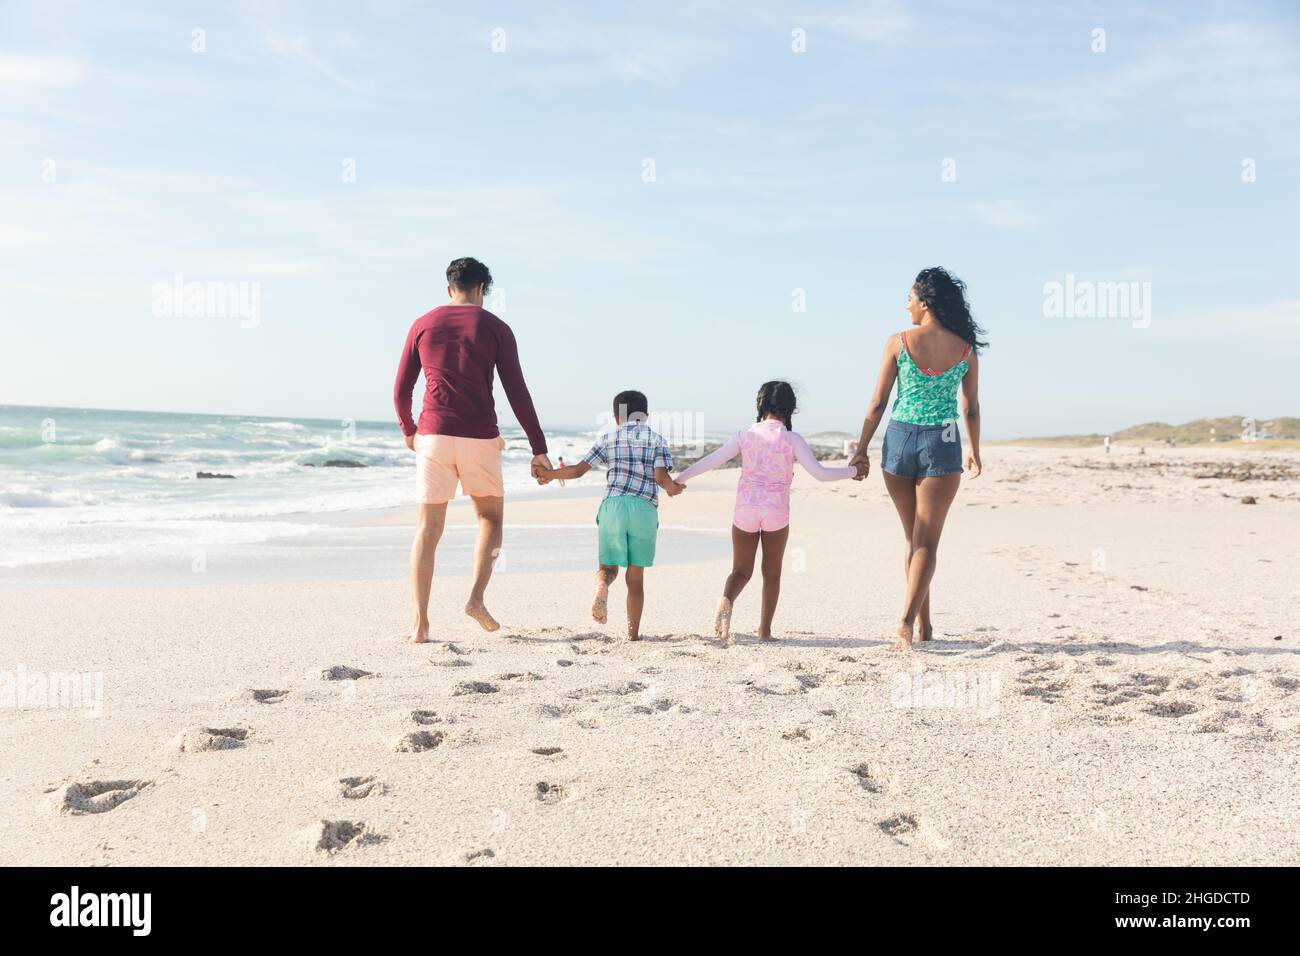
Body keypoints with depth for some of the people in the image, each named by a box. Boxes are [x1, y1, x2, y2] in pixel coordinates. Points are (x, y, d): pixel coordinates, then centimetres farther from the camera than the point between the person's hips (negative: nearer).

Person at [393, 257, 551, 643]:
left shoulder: (423, 325, 10)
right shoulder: (495, 328, 3)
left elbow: (401, 392, 10)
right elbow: (517, 393, -3)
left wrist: (408, 430, 28)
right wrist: (539, 449, 0)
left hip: (433, 436, 2)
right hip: (480, 438, -1)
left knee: (427, 529, 5)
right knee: (490, 517, 19)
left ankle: (420, 623, 0)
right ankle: (477, 597, 0)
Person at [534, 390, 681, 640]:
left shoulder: (608, 437, 15)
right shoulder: (657, 439, 13)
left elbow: (578, 470, 9)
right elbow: (661, 477, -2)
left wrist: (548, 474, 23)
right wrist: (673, 488, 19)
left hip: (613, 505, 0)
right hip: (645, 508, 0)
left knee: (608, 566, 11)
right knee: (635, 576, 10)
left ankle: (602, 588, -24)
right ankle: (633, 632, 9)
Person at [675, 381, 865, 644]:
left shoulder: (745, 436, 4)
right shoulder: (792, 439, -2)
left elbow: (710, 460, 5)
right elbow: (820, 473, -6)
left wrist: (679, 479, 16)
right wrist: (853, 471, 8)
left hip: (745, 510, 1)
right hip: (777, 512, -1)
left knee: (741, 570, 11)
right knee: (772, 573, 14)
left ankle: (726, 600, -21)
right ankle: (765, 630, 15)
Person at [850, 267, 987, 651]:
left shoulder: (899, 342, -4)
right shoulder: (965, 349, 1)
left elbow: (877, 403, -2)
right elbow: (970, 408, 10)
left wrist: (862, 449, 6)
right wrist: (974, 452, 25)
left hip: (899, 440, 1)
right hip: (941, 445, 0)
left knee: (912, 537, 15)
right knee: (926, 542, 2)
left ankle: (923, 624, 23)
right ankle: (906, 621, -14)